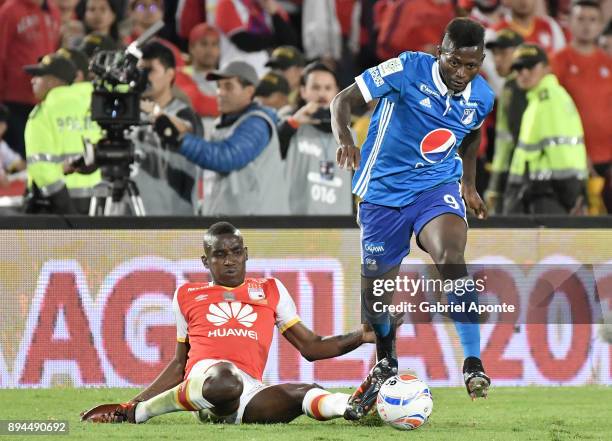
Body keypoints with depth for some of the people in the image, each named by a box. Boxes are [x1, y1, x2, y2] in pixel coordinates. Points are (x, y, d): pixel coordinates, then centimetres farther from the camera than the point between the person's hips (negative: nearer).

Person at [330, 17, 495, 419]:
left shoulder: (482, 97, -3)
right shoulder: (408, 70, -16)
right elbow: (344, 100, -14)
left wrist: (469, 183, 22)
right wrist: (344, 139, -32)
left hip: (437, 187, 1)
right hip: (384, 189, -1)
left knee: (451, 256, -31)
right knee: (374, 291, 7)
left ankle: (474, 363, -30)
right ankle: (385, 364, 38)